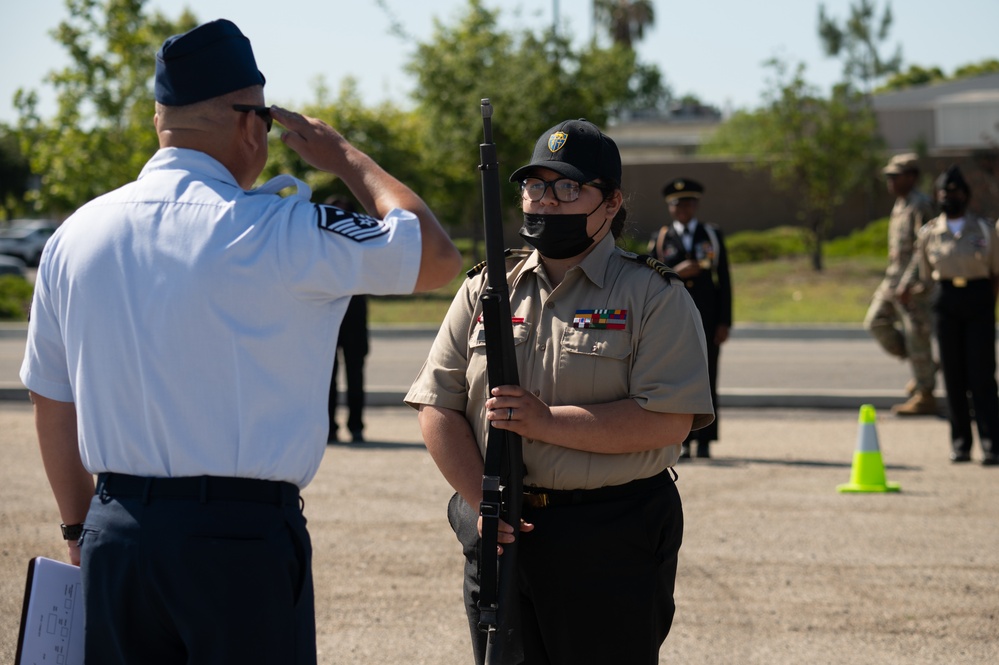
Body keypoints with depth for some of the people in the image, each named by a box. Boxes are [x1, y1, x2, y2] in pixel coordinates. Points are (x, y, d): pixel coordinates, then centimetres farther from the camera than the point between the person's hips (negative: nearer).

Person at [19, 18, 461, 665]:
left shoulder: (75, 235, 8)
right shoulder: (272, 231, -10)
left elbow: (51, 403, 15)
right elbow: (438, 255, -1)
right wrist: (345, 156, 10)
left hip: (114, 536, 5)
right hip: (241, 536, -5)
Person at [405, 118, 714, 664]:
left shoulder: (653, 296, -3)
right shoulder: (485, 291, 11)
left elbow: (670, 421, -14)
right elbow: (439, 408, 6)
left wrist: (549, 421, -17)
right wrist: (483, 502, -8)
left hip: (613, 546, -4)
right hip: (500, 537, 4)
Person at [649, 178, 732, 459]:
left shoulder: (712, 235, 11)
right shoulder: (660, 239, 10)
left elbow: (724, 281, 7)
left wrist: (724, 322, -2)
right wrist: (676, 272, -14)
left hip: (707, 320, 0)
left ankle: (705, 441, 0)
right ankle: (682, 441, 0)